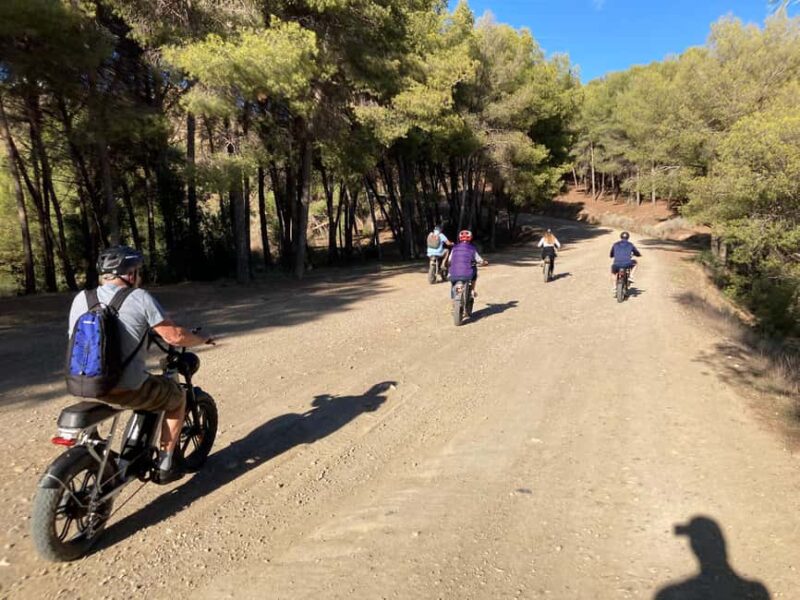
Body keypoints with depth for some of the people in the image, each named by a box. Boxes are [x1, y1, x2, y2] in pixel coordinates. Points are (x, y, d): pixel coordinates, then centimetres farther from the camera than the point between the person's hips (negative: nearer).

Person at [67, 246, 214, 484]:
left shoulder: (81, 299, 7)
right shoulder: (140, 298, -9)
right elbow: (174, 336, -12)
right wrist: (203, 339, 8)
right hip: (128, 390, -6)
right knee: (177, 396, 21)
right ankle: (165, 465, 22)